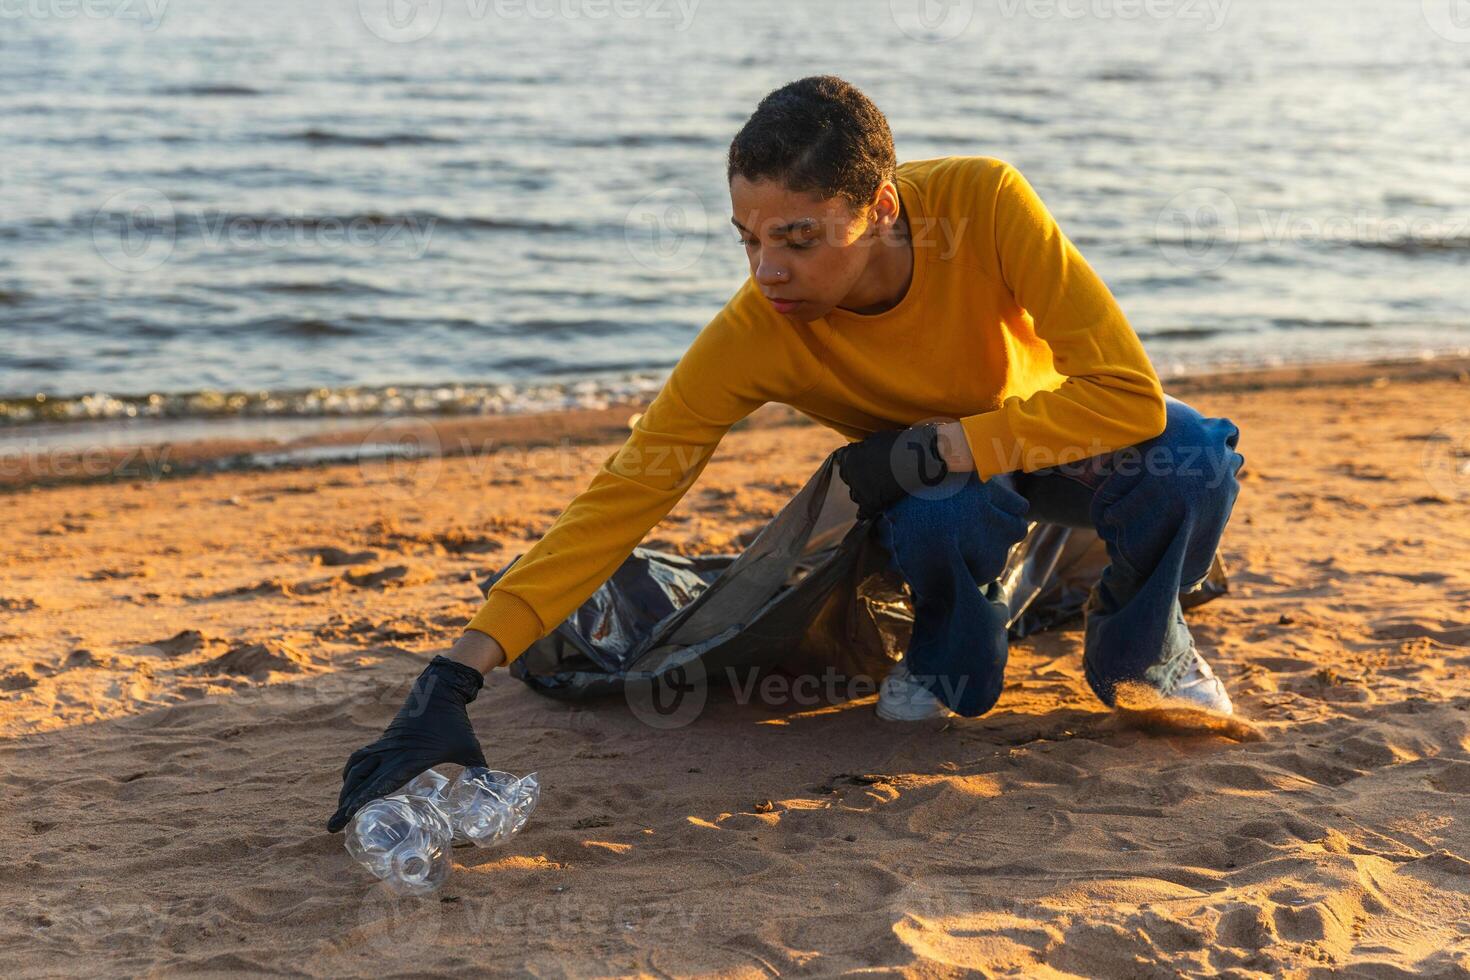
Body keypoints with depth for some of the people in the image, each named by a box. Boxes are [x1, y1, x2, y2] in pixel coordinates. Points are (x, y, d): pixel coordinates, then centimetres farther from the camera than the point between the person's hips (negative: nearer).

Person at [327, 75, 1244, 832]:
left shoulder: (982, 201, -35)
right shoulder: (755, 332, -31)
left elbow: (1131, 393, -35)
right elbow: (619, 499, -33)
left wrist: (929, 450, -35)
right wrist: (455, 679, -41)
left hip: (1056, 424, 0)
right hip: (930, 480, 0)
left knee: (1193, 459, -32)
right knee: (937, 519, -37)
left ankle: (1139, 645, 0)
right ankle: (952, 663, -1)